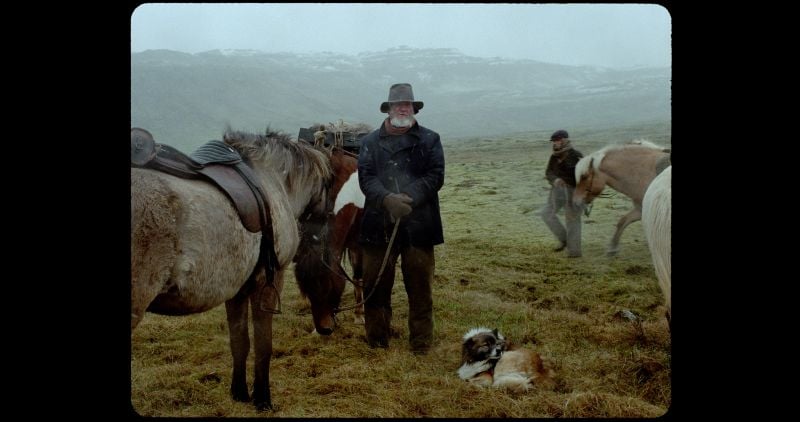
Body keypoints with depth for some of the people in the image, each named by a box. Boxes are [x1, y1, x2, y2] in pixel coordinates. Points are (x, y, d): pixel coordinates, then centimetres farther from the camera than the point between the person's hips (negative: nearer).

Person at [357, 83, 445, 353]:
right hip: (379, 224, 1)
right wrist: (388, 198, -21)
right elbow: (366, 177, -2)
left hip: (418, 224, -1)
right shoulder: (370, 141, 10)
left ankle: (421, 342, 17)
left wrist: (409, 198, -19)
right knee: (376, 285, 7)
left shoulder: (430, 140, 7)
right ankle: (377, 341, 22)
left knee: (419, 287, 5)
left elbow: (435, 176, -4)